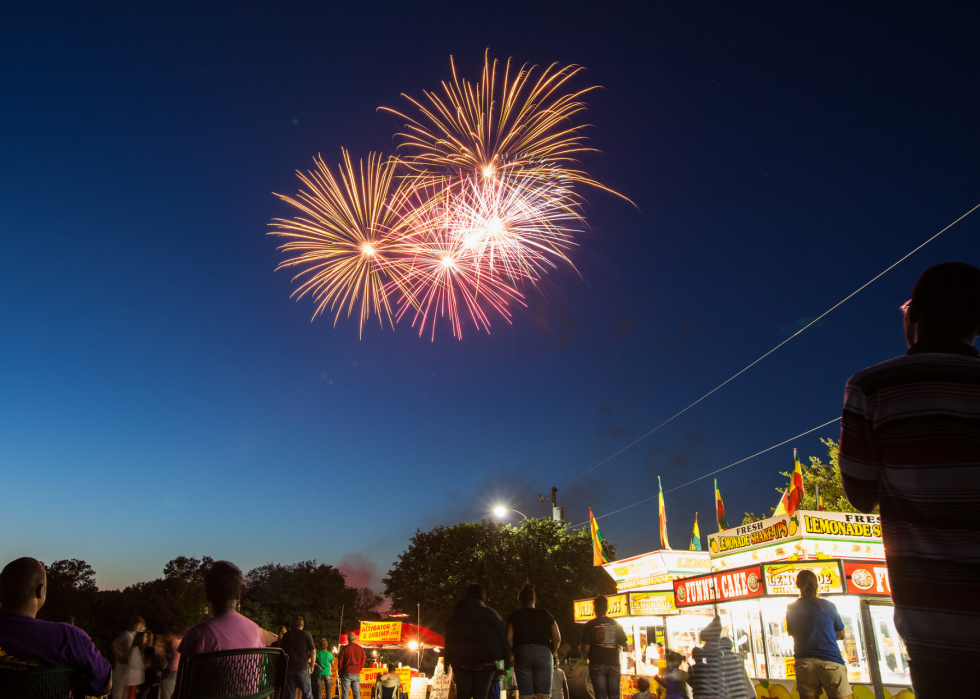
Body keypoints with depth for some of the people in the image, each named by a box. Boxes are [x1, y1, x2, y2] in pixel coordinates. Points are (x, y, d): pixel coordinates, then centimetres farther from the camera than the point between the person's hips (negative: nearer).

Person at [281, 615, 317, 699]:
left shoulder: (286, 635, 4)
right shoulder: (306, 634, -3)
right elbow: (313, 652, -5)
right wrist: (312, 665, 8)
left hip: (289, 668, 2)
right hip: (303, 668, -2)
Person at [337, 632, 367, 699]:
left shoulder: (344, 648, -6)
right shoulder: (361, 649, 2)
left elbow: (340, 661, -2)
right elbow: (363, 661, 9)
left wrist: (340, 673, 11)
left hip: (346, 673, -2)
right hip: (356, 674, 2)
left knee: (345, 693, 4)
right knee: (357, 693, 9)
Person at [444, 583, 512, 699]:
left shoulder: (454, 617, 12)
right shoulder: (489, 613, 1)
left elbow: (448, 641, 12)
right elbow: (503, 636, -3)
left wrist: (447, 663, 15)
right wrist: (508, 658, -1)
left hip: (460, 662, 2)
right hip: (485, 662, -2)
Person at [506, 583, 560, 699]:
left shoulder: (514, 616, 11)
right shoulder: (546, 615, 15)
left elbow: (509, 639, -1)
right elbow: (557, 638, 9)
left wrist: (513, 653, 13)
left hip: (522, 653, 0)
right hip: (544, 652, 1)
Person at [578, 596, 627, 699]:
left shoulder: (590, 625, -7)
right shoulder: (616, 624, 3)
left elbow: (585, 649, -10)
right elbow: (623, 644, 8)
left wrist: (580, 648, 12)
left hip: (597, 665, -3)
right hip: (614, 664, 3)